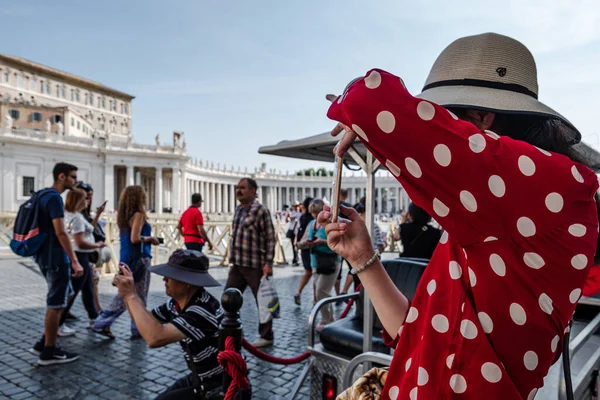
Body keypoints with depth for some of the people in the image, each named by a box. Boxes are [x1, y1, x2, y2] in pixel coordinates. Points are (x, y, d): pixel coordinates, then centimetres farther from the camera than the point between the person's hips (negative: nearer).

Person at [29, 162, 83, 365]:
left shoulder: (44, 195, 14)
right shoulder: (54, 198, -17)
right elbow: (60, 232, -24)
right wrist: (75, 261, -25)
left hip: (46, 255, 10)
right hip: (55, 257, -10)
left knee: (65, 296, 19)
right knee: (56, 304, 0)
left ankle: (43, 343, 23)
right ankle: (49, 352, 11)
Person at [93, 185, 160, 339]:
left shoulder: (123, 215, 11)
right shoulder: (138, 215, -14)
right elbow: (135, 238, -22)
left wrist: (148, 238, 14)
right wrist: (150, 238, -7)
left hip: (126, 259, 8)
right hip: (139, 259, -8)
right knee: (139, 296, 4)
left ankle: (102, 324, 14)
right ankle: (138, 330, 14)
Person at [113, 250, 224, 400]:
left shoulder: (203, 311, -31)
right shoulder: (176, 303, -4)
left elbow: (155, 338, -40)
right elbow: (146, 321, 11)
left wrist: (131, 295, -29)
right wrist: (127, 293, -6)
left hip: (221, 387, -8)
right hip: (201, 378, 8)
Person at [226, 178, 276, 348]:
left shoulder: (260, 210, -12)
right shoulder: (238, 210, 12)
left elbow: (270, 238, -14)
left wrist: (268, 263, -18)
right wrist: (233, 258, 19)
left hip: (256, 266, -8)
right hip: (237, 265, 8)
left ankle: (266, 336, 19)